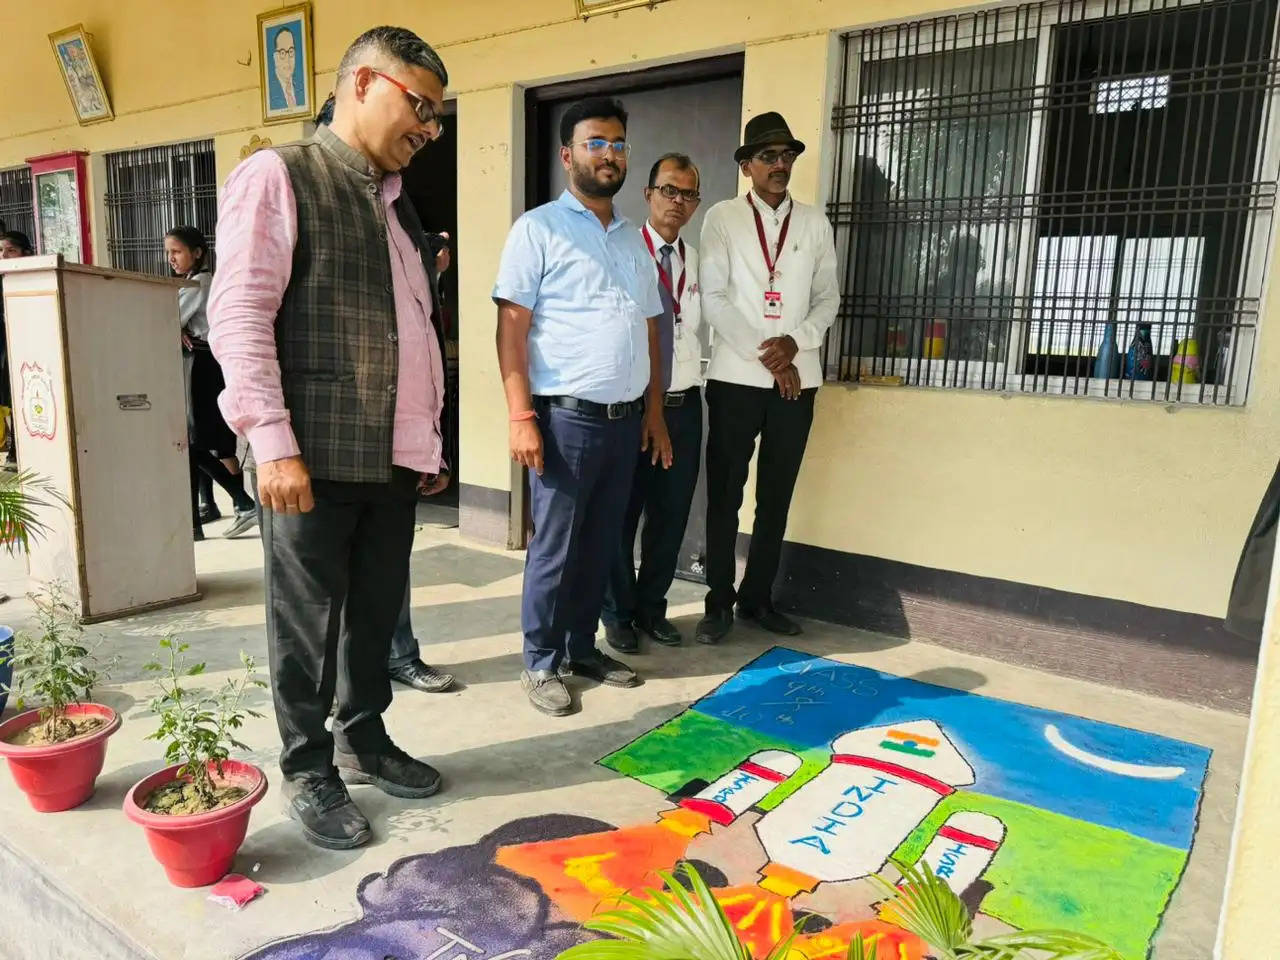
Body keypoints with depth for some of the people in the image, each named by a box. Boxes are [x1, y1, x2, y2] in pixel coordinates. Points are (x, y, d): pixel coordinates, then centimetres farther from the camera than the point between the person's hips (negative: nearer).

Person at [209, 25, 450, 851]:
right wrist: (275, 444, -18)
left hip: (394, 457, 7)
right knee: (308, 621, 5)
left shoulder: (397, 204, 17)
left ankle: (363, 740, 33)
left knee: (378, 610, 14)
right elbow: (239, 317, -12)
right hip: (313, 456, -6)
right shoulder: (277, 177, -4)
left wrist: (428, 436, 16)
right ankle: (308, 771, 22)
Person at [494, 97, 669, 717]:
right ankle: (541, 663, 16)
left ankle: (582, 648, 28)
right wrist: (522, 417, -17)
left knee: (601, 545, 13)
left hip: (625, 420, 6)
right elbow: (511, 328, -9)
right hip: (566, 417, -6)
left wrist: (654, 414, 13)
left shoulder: (633, 239, 16)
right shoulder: (539, 229, -3)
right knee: (555, 547, 2)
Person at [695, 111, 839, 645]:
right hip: (736, 376, -3)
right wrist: (765, 356, -12)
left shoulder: (814, 223, 10)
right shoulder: (722, 219, 2)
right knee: (725, 495, 3)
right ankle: (719, 602, 15)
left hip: (797, 378, 3)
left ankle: (757, 598, 22)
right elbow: (713, 298, -6)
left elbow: (828, 297, 9)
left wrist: (795, 341, -10)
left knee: (776, 497, 9)